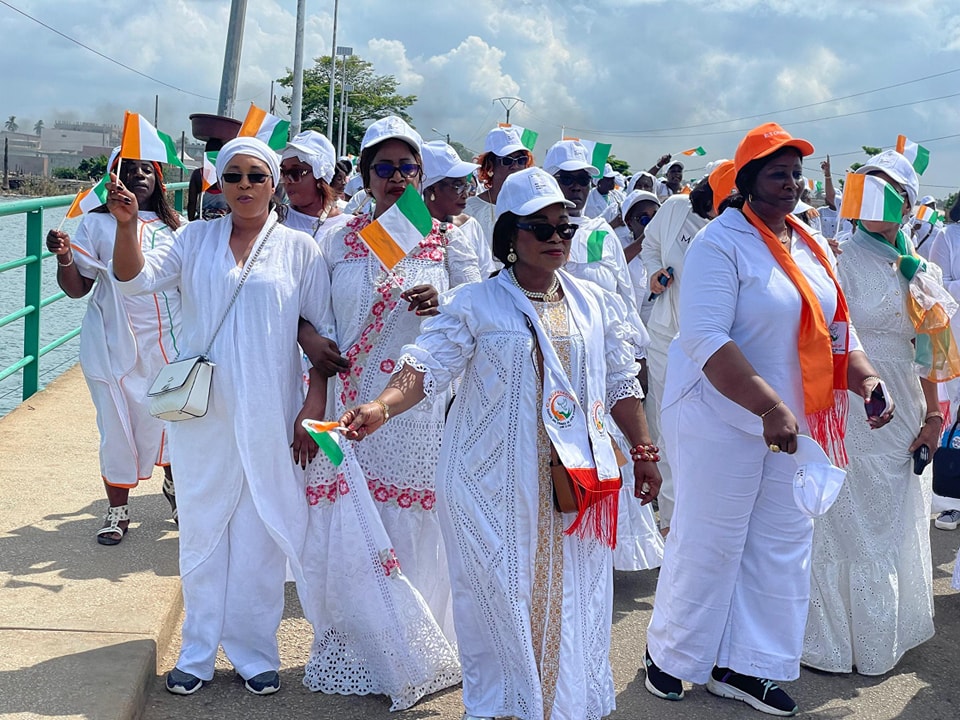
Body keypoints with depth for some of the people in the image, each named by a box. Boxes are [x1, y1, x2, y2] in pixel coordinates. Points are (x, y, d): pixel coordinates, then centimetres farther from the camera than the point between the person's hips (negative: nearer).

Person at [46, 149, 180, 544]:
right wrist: (64, 257, -21)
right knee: (118, 426, 4)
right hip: (115, 345, -2)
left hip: (170, 344, 2)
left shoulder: (173, 226, 7)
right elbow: (77, 288, -3)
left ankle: (174, 485, 37)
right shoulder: (98, 223, -1)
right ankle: (118, 510, 22)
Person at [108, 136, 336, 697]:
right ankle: (199, 652, 22)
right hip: (201, 413, 2)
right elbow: (137, 278, -7)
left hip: (269, 417, -2)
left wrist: (313, 412, -4)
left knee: (261, 533, 6)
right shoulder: (196, 239, 6)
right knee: (202, 528, 9)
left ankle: (255, 651, 21)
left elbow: (323, 334, 1)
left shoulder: (299, 249, 0)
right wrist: (126, 226, -25)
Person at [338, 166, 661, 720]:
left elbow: (621, 385, 15)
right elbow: (429, 364, -13)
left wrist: (644, 452, 11)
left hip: (577, 481, 3)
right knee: (501, 595, 2)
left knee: (569, 600, 9)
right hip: (495, 482, -3)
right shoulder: (474, 304, -2)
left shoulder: (597, 305, 10)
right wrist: (383, 406, -30)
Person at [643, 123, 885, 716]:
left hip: (796, 421, 7)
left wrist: (868, 379, -2)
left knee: (784, 543, 10)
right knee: (710, 544, 3)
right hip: (725, 418, -7)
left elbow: (835, 326, 16)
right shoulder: (721, 243, -14)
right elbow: (706, 338, -24)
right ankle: (669, 654, 25)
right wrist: (768, 407, -30)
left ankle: (741, 667, 24)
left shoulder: (812, 246, 10)